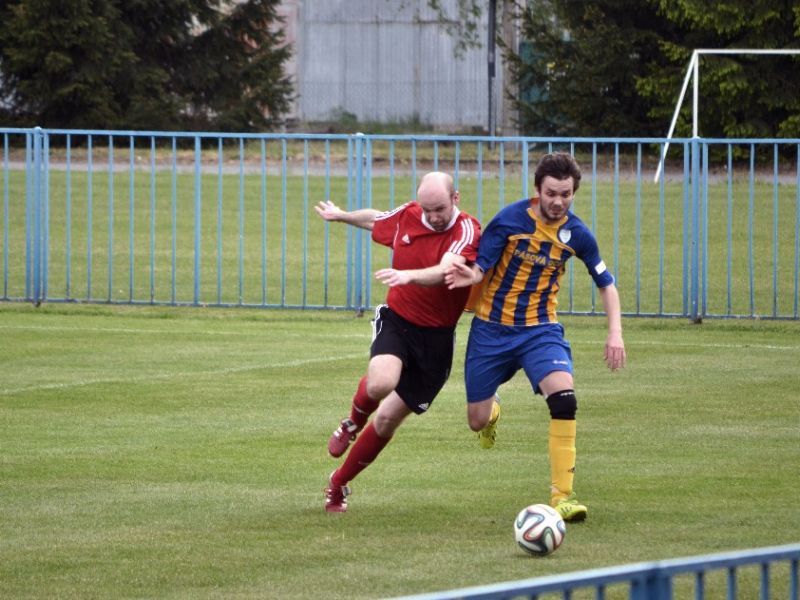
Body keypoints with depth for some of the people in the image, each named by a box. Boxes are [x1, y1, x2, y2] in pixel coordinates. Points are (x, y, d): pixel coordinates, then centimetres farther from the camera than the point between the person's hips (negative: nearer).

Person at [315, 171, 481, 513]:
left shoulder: (467, 231, -17)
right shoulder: (406, 217, -2)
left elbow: (446, 270, -36)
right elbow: (373, 220, 23)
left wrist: (409, 275, -54)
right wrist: (340, 215, 40)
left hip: (436, 336, -2)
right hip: (396, 319, 2)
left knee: (388, 418, 2)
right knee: (380, 382, -31)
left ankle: (338, 484, 22)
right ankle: (354, 423, 5)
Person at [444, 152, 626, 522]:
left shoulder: (576, 234, -5)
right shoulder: (510, 220, -14)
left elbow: (605, 283, 8)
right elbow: (481, 267, -12)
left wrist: (615, 333, -4)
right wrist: (471, 276, -37)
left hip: (540, 329, 1)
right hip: (492, 327, -1)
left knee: (564, 399, -26)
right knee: (478, 421, 5)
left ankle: (562, 494, -20)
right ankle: (492, 411, 47)